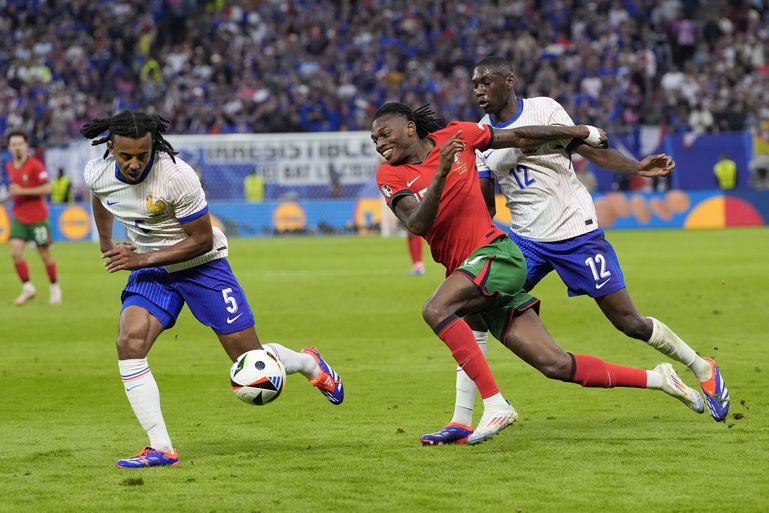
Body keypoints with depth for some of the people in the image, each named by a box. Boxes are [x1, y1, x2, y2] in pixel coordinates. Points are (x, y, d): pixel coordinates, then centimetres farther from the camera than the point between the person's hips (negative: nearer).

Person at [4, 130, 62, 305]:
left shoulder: (35, 165, -14)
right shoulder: (9, 167, 6)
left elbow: (47, 188, -19)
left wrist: (22, 191, -22)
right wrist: (12, 193, 5)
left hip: (37, 217, -5)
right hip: (19, 217, 5)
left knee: (45, 254, 5)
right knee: (15, 252, -11)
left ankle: (55, 288, 23)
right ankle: (28, 288, 0)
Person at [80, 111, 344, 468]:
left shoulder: (176, 176, -29)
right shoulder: (96, 174, -13)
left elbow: (202, 239, -19)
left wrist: (143, 259, -25)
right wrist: (106, 244, 22)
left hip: (202, 265, -4)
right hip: (148, 270, 4)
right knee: (129, 343, -22)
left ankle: (310, 364, 34)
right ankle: (160, 449, -18)